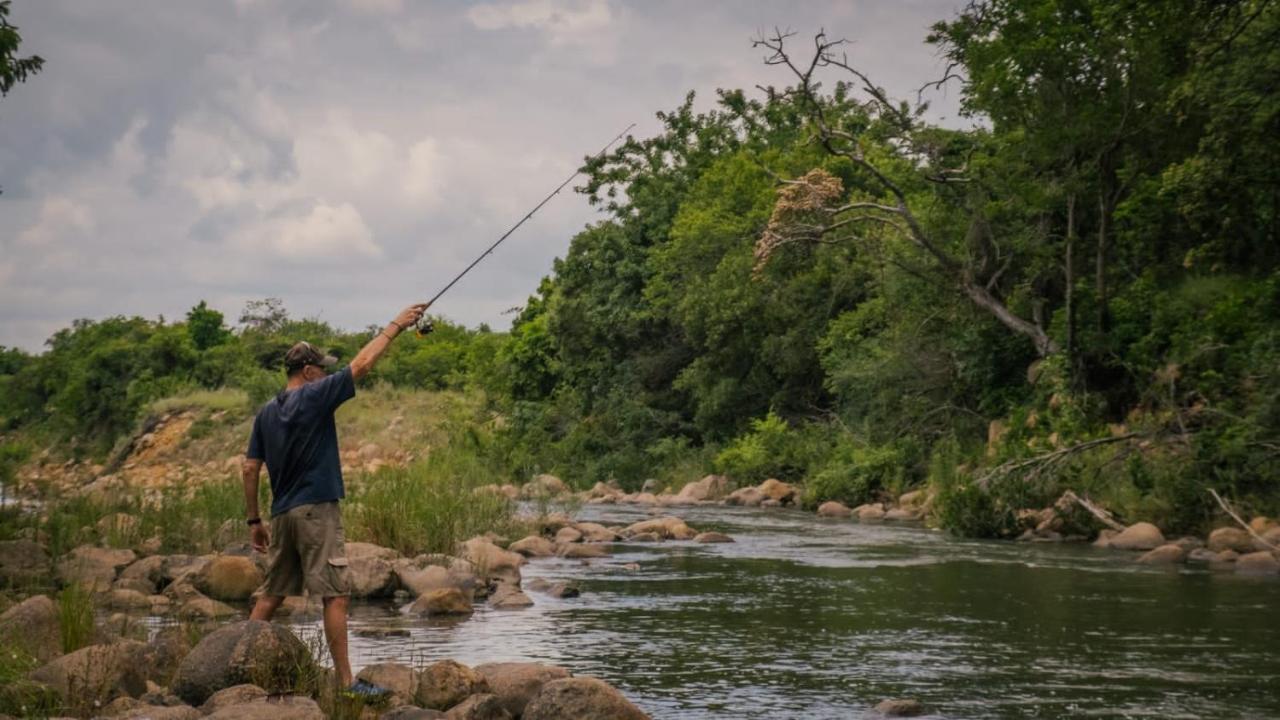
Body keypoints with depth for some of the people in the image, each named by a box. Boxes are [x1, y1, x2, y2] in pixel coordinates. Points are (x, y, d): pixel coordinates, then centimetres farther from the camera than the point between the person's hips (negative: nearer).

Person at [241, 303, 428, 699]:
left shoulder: (267, 412, 11)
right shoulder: (314, 397, -8)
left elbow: (249, 469, 11)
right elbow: (362, 363, -7)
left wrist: (254, 521, 16)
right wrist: (396, 325, 3)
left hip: (283, 514, 7)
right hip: (317, 510, -7)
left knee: (271, 595, 15)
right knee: (335, 595, -6)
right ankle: (346, 682, -8)